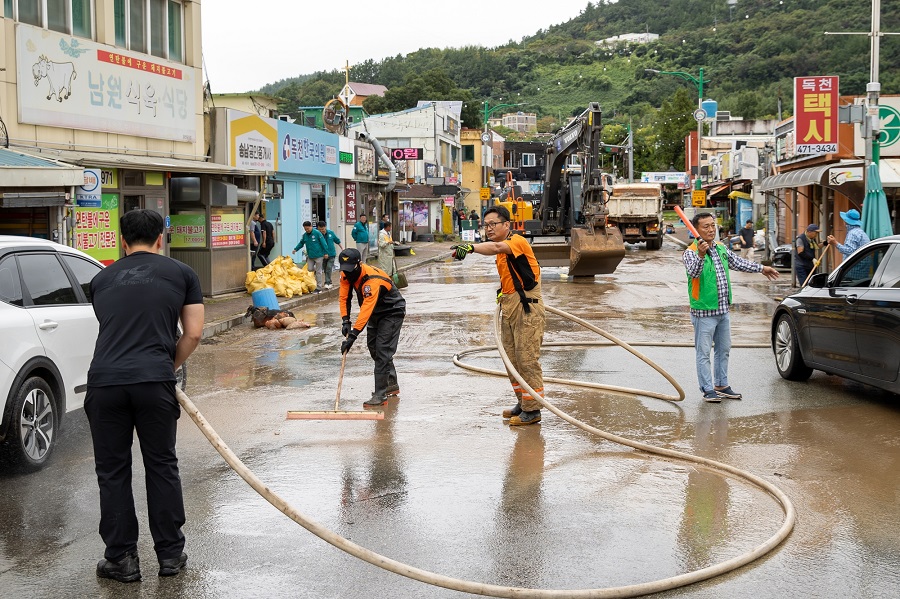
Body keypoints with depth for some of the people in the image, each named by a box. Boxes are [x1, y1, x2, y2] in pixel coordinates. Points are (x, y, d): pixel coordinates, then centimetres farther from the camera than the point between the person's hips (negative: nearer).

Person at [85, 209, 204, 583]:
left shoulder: (102, 279, 21)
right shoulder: (181, 273, 13)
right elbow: (193, 333, 8)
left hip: (104, 382, 1)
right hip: (154, 381, -1)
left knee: (112, 471, 12)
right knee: (162, 467, 13)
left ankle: (122, 558, 18)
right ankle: (170, 554, 21)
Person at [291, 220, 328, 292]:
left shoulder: (317, 233, -11)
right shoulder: (304, 235, 6)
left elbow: (323, 243, -11)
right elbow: (301, 243, 17)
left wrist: (325, 253, -11)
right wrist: (295, 249, 3)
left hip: (318, 255, -6)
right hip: (310, 256, 6)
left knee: (318, 272, -1)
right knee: (309, 269, 0)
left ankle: (319, 287, 5)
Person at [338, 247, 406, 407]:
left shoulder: (372, 280, -38)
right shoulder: (346, 275, -12)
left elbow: (366, 309, -42)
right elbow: (344, 297, -7)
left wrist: (352, 335, -46)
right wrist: (345, 321, -21)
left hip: (392, 313, -9)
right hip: (376, 313, 9)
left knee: (382, 351, -16)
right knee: (373, 348, 16)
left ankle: (380, 395, -16)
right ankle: (392, 385, 32)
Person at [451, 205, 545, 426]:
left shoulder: (517, 241, -14)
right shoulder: (503, 250, 16)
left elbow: (495, 247, -36)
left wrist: (472, 247, -51)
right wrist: (503, 290, 9)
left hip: (526, 306, -10)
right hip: (509, 306, 10)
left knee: (527, 358, -8)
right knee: (511, 358, 13)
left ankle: (532, 410, -3)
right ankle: (522, 403, 23)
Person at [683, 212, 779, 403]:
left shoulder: (721, 248, 9)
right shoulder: (690, 253, -14)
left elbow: (738, 263, 25)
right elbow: (693, 272, -33)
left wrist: (761, 268, 32)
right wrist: (701, 255, -50)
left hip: (723, 310, 8)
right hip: (704, 312, -8)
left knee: (724, 349, 16)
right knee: (704, 353, -1)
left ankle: (722, 385, 27)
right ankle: (708, 389, 5)